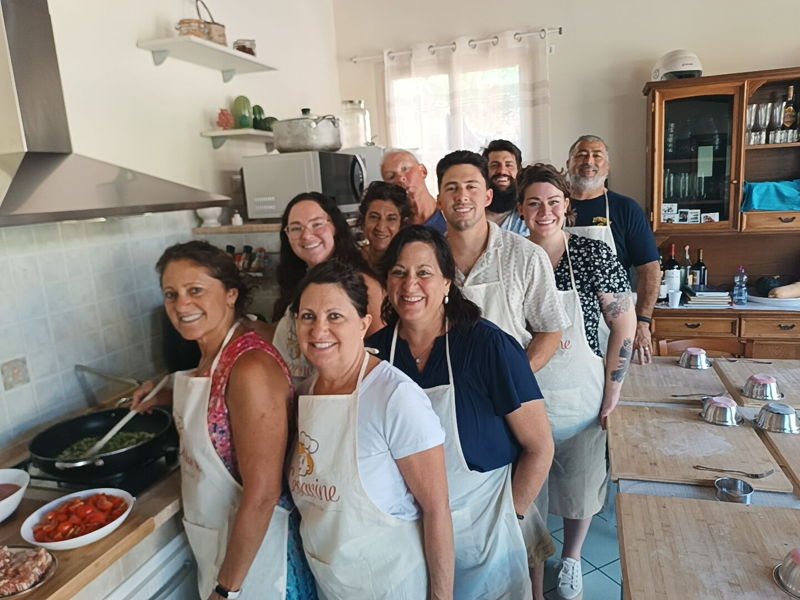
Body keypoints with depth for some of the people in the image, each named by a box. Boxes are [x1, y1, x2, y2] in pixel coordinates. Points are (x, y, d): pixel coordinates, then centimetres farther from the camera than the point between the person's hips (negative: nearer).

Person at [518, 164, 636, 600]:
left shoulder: (592, 254, -10)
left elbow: (624, 323, -6)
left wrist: (612, 393, -8)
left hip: (580, 396, -1)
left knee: (580, 482, 16)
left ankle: (571, 560, 44)